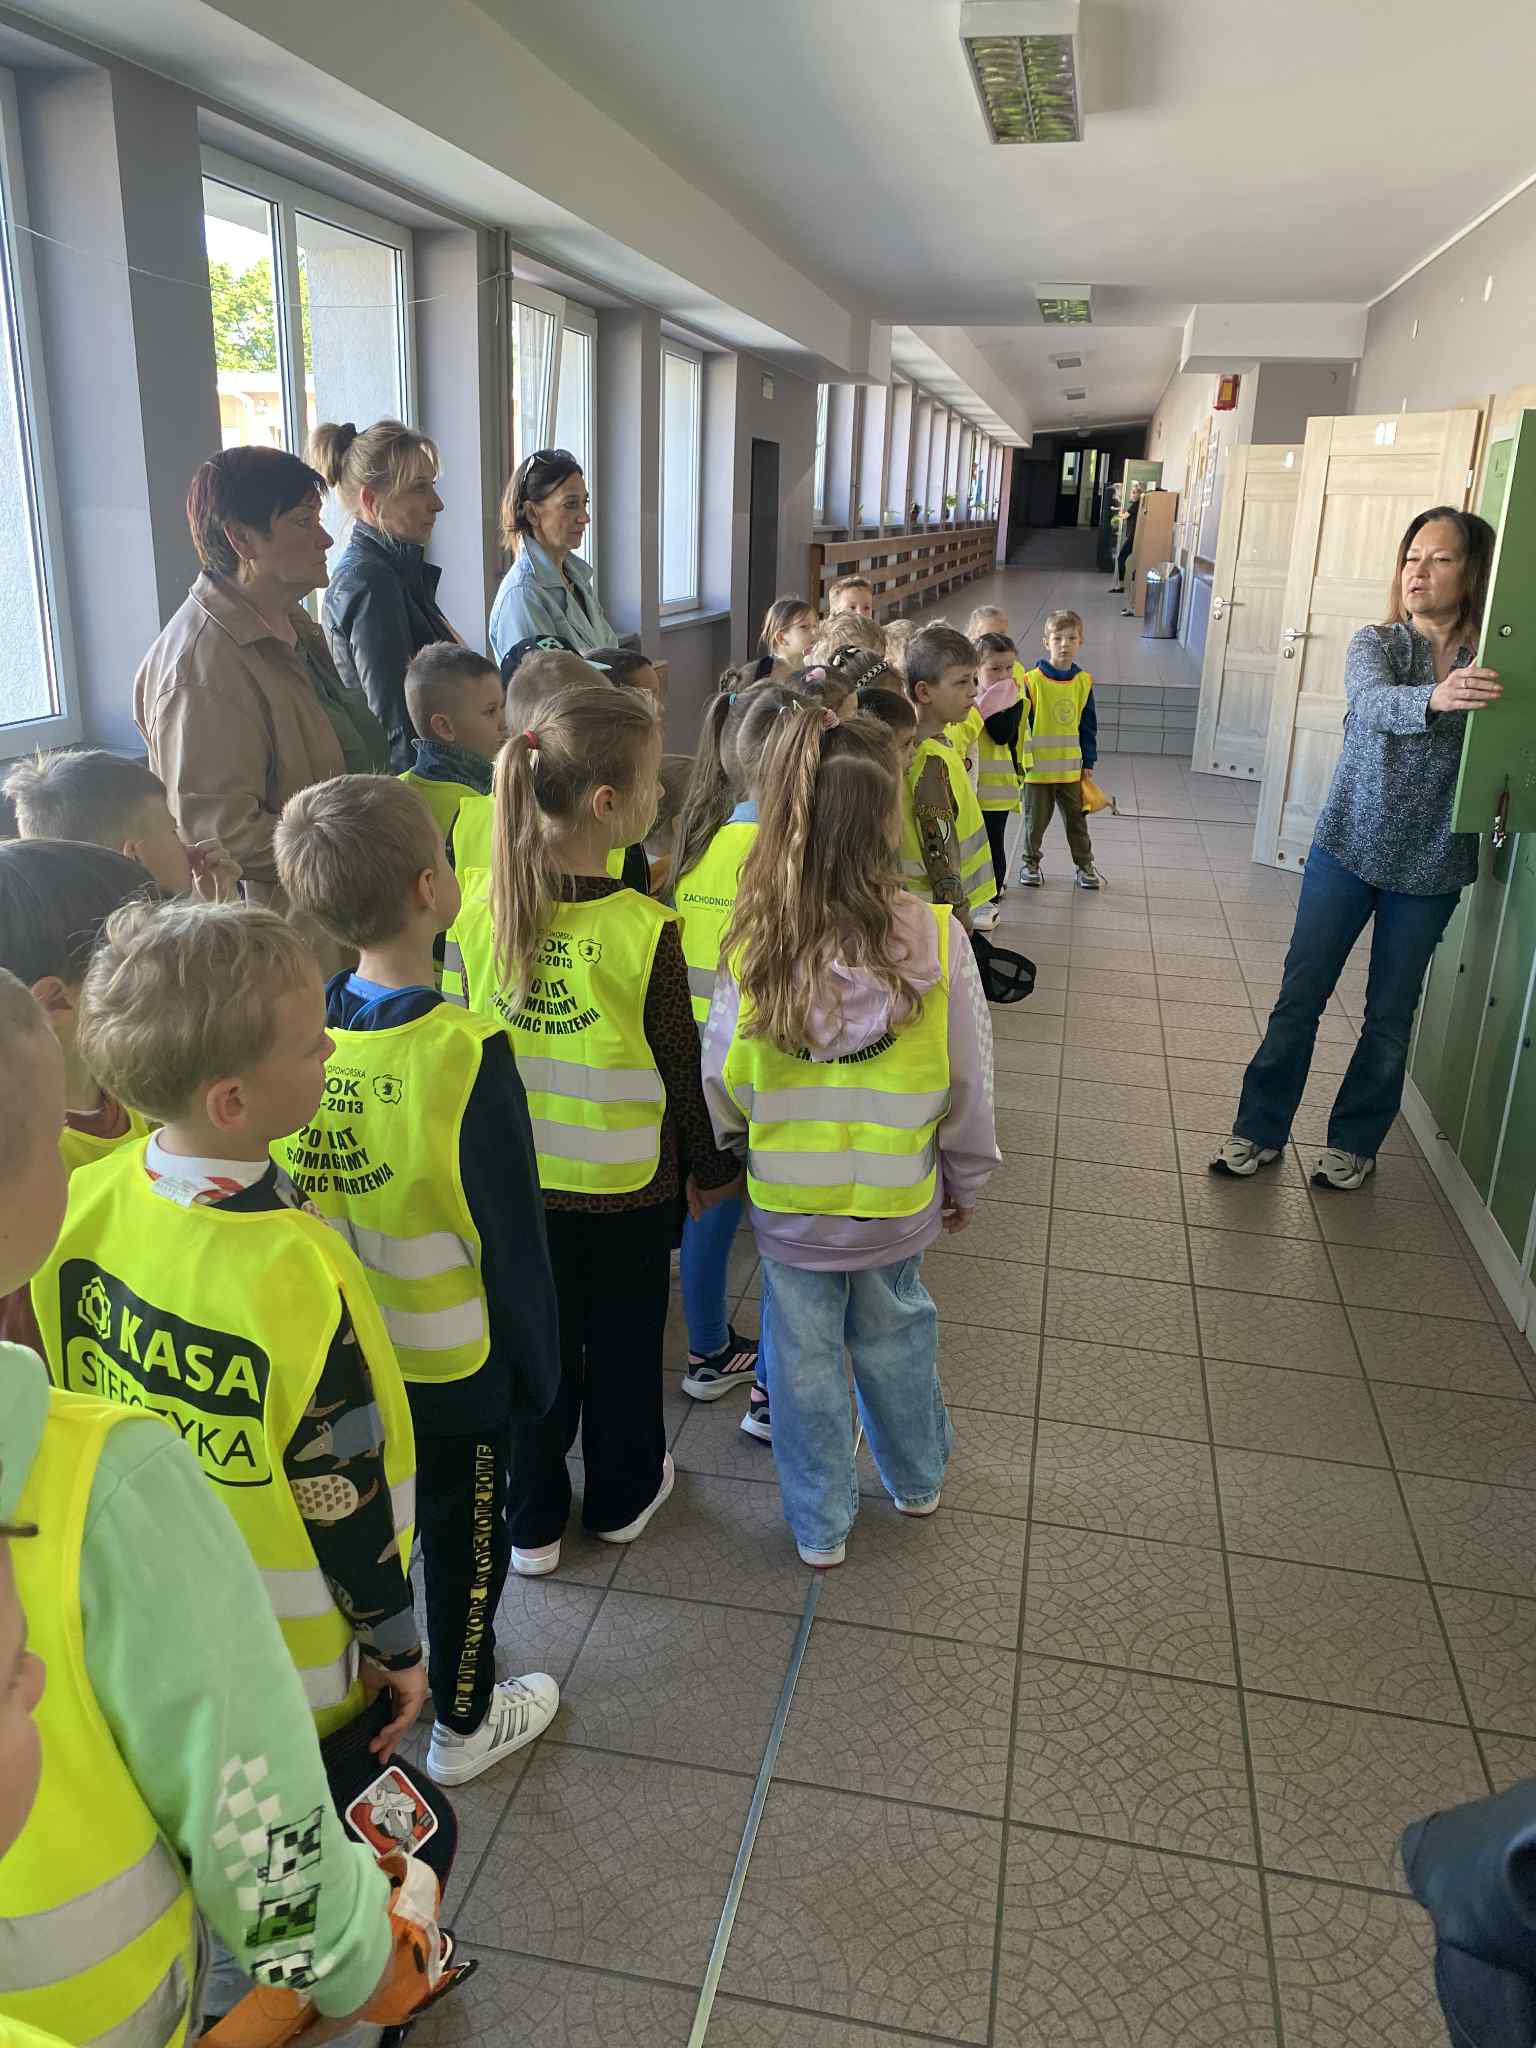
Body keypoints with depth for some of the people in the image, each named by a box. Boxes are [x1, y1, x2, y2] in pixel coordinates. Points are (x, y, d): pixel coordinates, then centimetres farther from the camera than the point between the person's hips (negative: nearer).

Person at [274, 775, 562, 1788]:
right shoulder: (464, 1051, -27)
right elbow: (511, 1232, -19)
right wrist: (540, 1364, -5)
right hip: (454, 1362, -5)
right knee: (466, 1533, 17)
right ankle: (463, 1723, 37)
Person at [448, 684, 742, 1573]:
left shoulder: (482, 908, -11)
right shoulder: (643, 929, -22)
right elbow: (681, 1066, -12)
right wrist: (710, 1167, 4)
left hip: (518, 1174, 3)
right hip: (628, 1182, -3)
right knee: (625, 1341, 19)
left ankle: (533, 1519, 34)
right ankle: (623, 1496, 40)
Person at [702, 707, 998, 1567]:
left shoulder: (755, 945, -19)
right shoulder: (935, 938, -21)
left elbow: (722, 1082, -8)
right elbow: (967, 1082, -10)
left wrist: (723, 1153, 14)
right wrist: (967, 1178, 8)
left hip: (789, 1203, -1)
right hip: (897, 1201, 1)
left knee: (804, 1355, 17)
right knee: (896, 1333, 25)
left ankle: (821, 1524, 36)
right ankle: (918, 1478, 49)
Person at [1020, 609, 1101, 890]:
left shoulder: (1083, 681, 1)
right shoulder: (1032, 680, -12)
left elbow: (1088, 726, 8)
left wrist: (1089, 762, 8)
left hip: (1071, 768, 3)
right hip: (1037, 768, -3)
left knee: (1076, 819, 14)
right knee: (1035, 820, 11)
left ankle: (1085, 864, 28)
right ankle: (1031, 862, 31)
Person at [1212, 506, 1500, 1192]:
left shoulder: (1494, 667, -4)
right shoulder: (1377, 643, -6)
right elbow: (1373, 703, -28)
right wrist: (1435, 698, -48)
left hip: (1430, 865, 1)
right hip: (1348, 846, 0)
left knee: (1391, 1014, 10)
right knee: (1300, 996, 3)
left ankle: (1355, 1141, 28)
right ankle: (1259, 1131, 17)